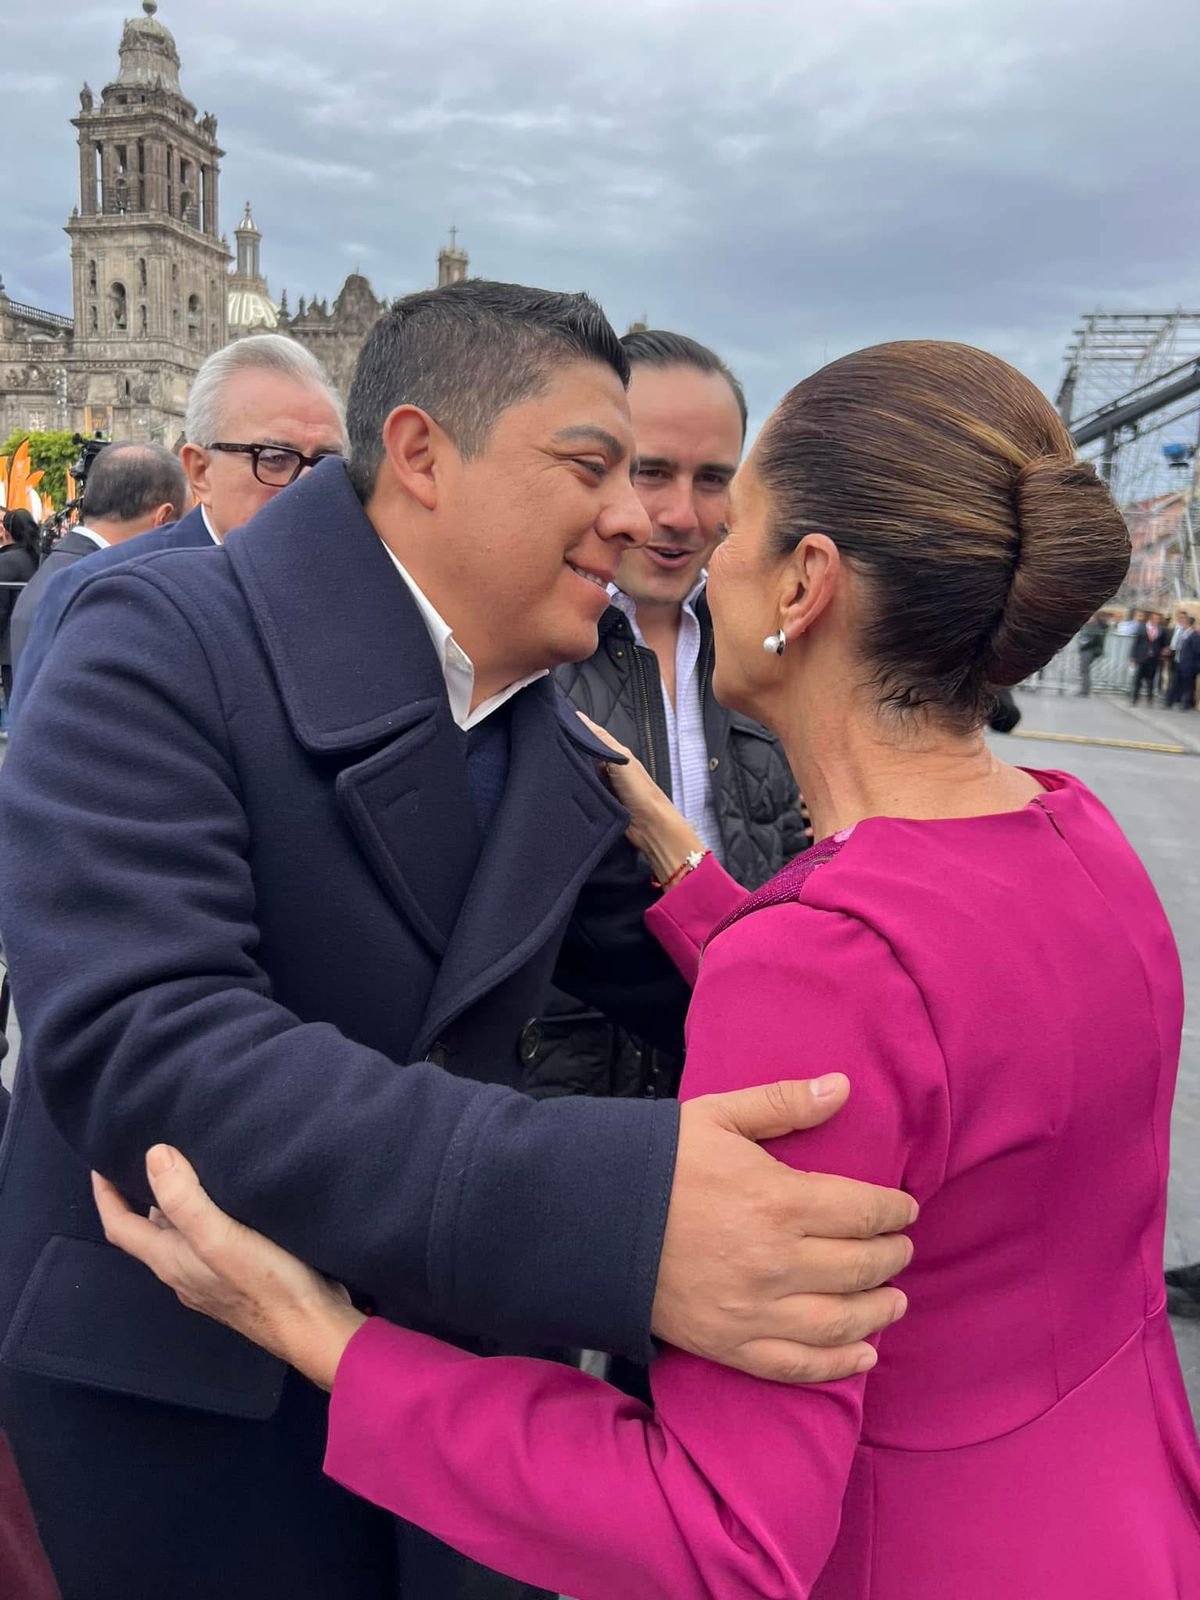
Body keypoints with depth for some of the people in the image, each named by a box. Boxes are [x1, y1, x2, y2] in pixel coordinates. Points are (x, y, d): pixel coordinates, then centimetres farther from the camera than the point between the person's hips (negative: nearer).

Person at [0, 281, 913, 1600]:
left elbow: (669, 977, 7)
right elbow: (135, 1040, -33)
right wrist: (608, 1211, -43)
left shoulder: (552, 744, 3)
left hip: (451, 1339, 6)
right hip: (178, 1387, -5)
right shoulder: (158, 648, -20)